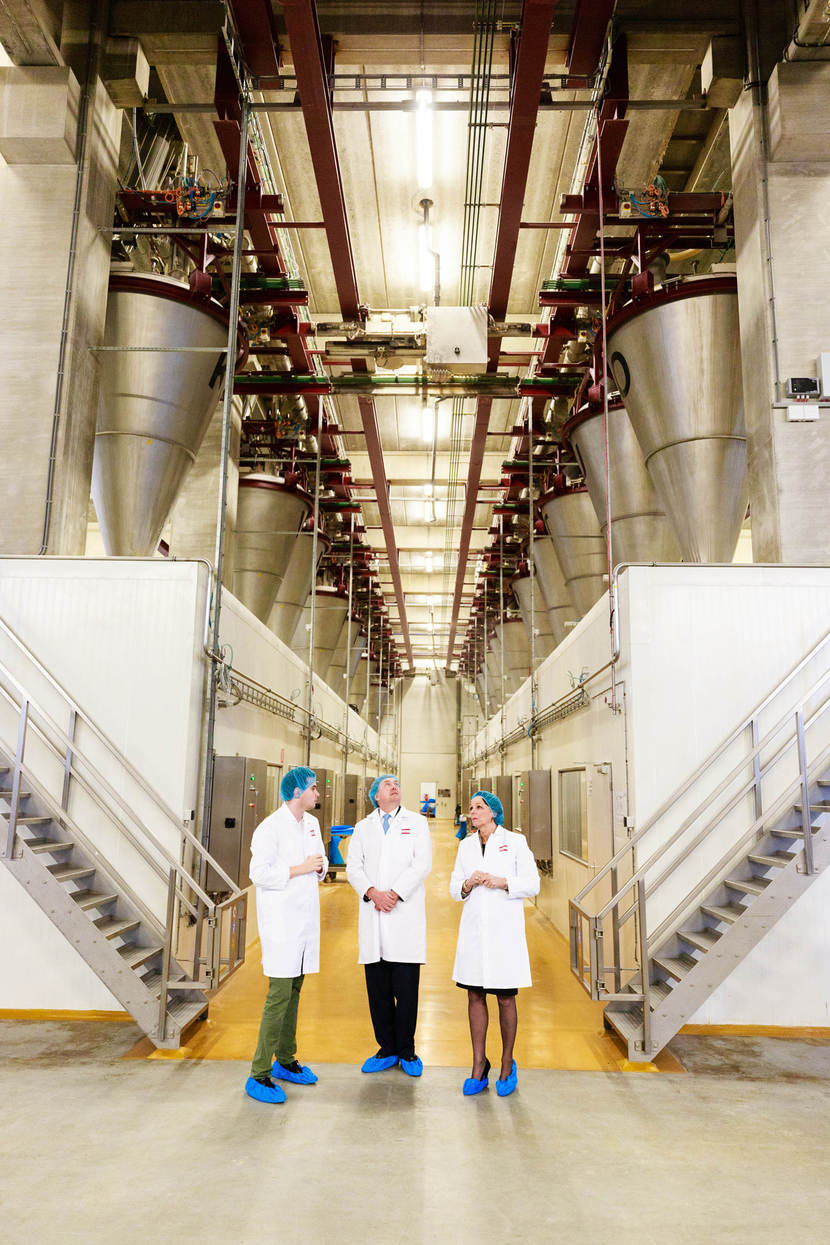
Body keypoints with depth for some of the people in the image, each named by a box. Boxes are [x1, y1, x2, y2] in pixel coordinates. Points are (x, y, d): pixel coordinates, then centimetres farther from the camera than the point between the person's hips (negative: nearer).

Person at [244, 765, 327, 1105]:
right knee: (279, 995, -8)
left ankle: (285, 1061, 28)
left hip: (305, 919, 8)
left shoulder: (312, 823, 11)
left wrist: (320, 866, 0)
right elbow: (260, 872, -19)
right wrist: (300, 868, -17)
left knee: (294, 991, 15)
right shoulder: (271, 827, -14)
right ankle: (259, 1075, 1)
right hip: (281, 921, -8)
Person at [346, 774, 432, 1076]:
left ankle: (406, 1051, 13)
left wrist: (394, 893, -11)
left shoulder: (417, 822, 10)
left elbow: (422, 864, -1)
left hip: (406, 913, -2)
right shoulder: (363, 827, 16)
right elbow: (353, 866, 7)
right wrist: (373, 893, -10)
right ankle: (387, 1050, 18)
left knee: (406, 988, -1)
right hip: (373, 916, 2)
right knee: (377, 988, 5)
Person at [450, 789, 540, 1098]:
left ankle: (507, 1066, 19)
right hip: (473, 928, 4)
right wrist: (467, 884, -10)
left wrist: (501, 882, -16)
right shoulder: (466, 845, 11)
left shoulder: (515, 841, -1)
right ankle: (479, 1067, 17)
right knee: (475, 996, 6)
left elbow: (532, 884, -2)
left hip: (504, 927, -3)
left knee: (505, 998, 4)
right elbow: (454, 888, 12)